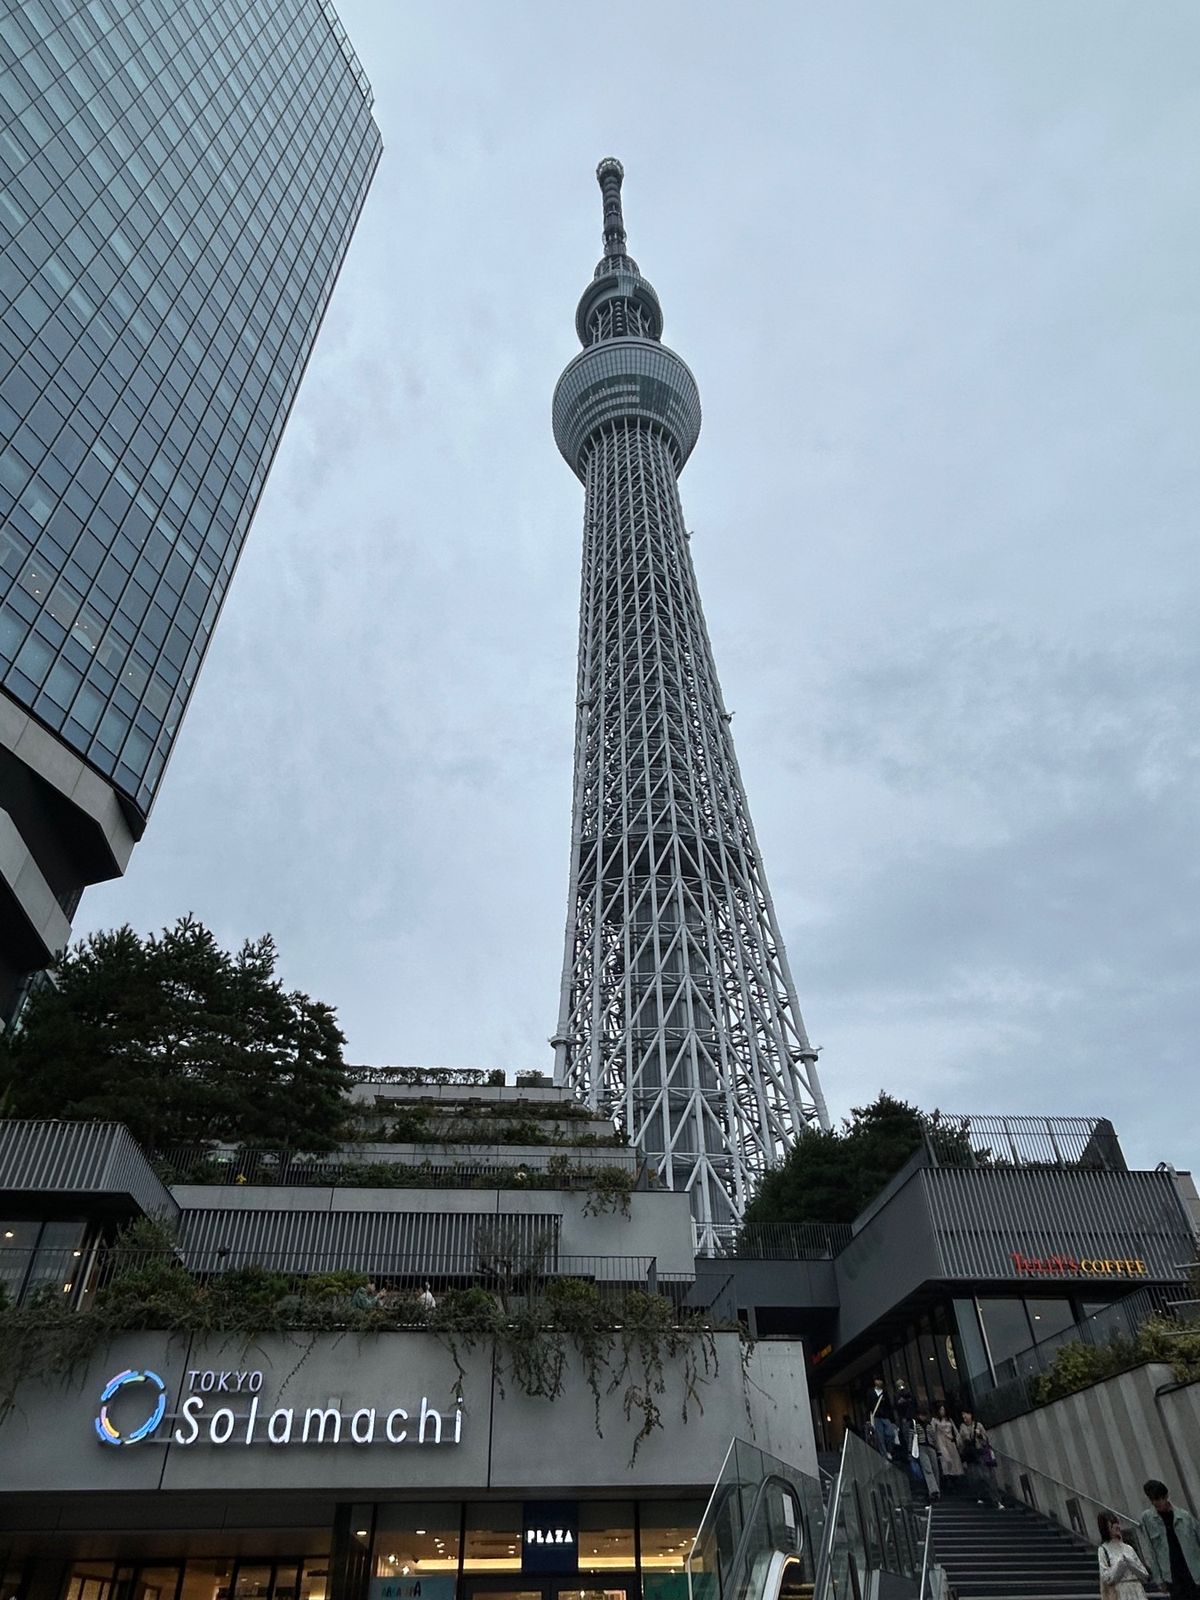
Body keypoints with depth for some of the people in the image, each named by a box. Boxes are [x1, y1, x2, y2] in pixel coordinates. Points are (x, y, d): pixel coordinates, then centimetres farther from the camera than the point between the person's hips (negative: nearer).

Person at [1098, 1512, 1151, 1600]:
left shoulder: (1128, 1548, 13)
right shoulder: (1103, 1550, -1)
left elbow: (1145, 1575, 10)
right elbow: (1107, 1578, -8)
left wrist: (1131, 1564, -5)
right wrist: (1120, 1563, -11)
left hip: (1137, 1593, 4)